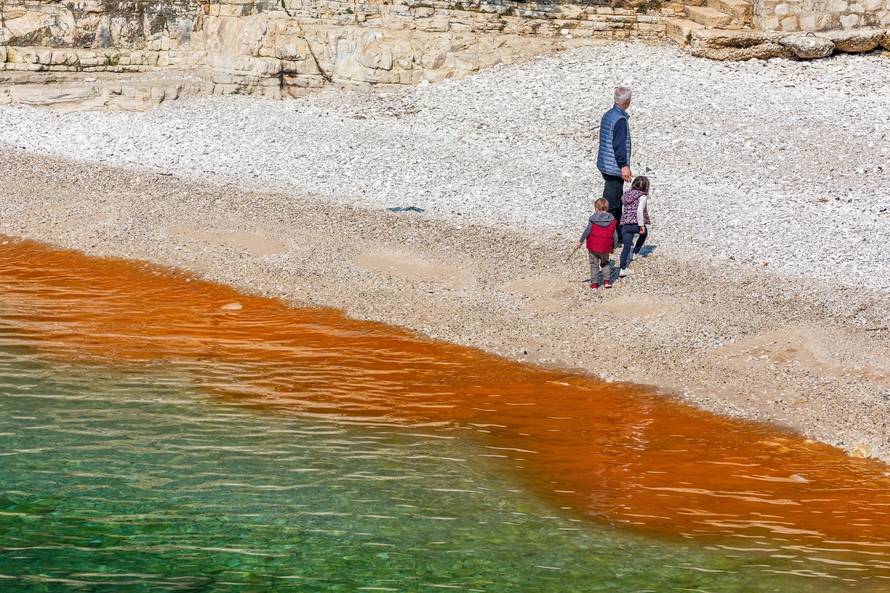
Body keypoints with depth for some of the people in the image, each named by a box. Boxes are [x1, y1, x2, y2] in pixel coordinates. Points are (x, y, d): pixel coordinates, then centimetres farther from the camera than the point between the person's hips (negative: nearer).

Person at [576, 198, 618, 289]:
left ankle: (594, 283, 11)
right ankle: (607, 280, 12)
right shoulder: (612, 220, -5)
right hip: (605, 248, 2)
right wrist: (614, 246, 10)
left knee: (594, 265, 12)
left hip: (593, 248, -2)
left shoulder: (593, 219, -12)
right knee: (605, 263, 23)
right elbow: (615, 235, -2)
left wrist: (580, 242, -1)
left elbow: (587, 231, -10)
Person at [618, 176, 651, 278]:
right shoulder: (642, 196, -4)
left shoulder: (626, 195, 17)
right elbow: (640, 211, -17)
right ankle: (635, 253, 35)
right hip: (636, 224, -4)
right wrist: (642, 225, -15)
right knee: (644, 233, 31)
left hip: (625, 225, 4)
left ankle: (623, 269, -5)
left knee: (626, 247, 3)